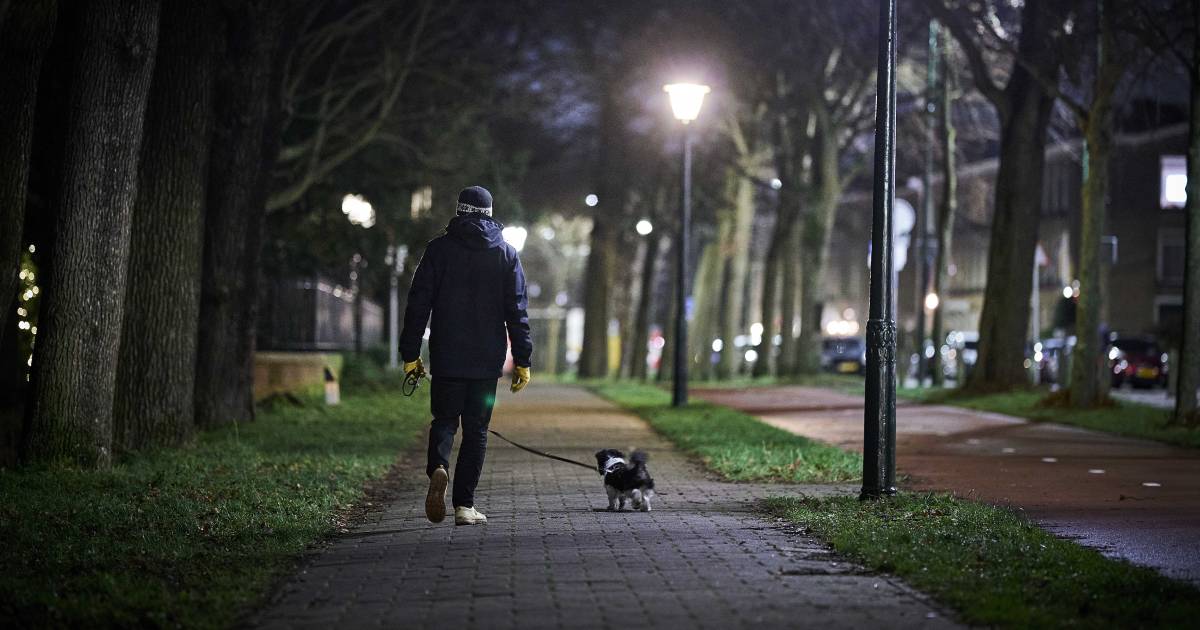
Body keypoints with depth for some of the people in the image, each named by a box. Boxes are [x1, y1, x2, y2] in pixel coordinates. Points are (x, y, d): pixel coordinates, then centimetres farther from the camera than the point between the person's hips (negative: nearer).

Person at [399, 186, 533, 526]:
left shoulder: (439, 248, 2)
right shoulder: (506, 253, 4)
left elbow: (418, 303, -1)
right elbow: (517, 310, 1)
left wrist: (410, 354, 3)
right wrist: (522, 360, 4)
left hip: (446, 357, 0)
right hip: (487, 360, 0)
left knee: (444, 420, 11)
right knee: (476, 428, 7)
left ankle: (438, 467, -20)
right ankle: (464, 504, 3)